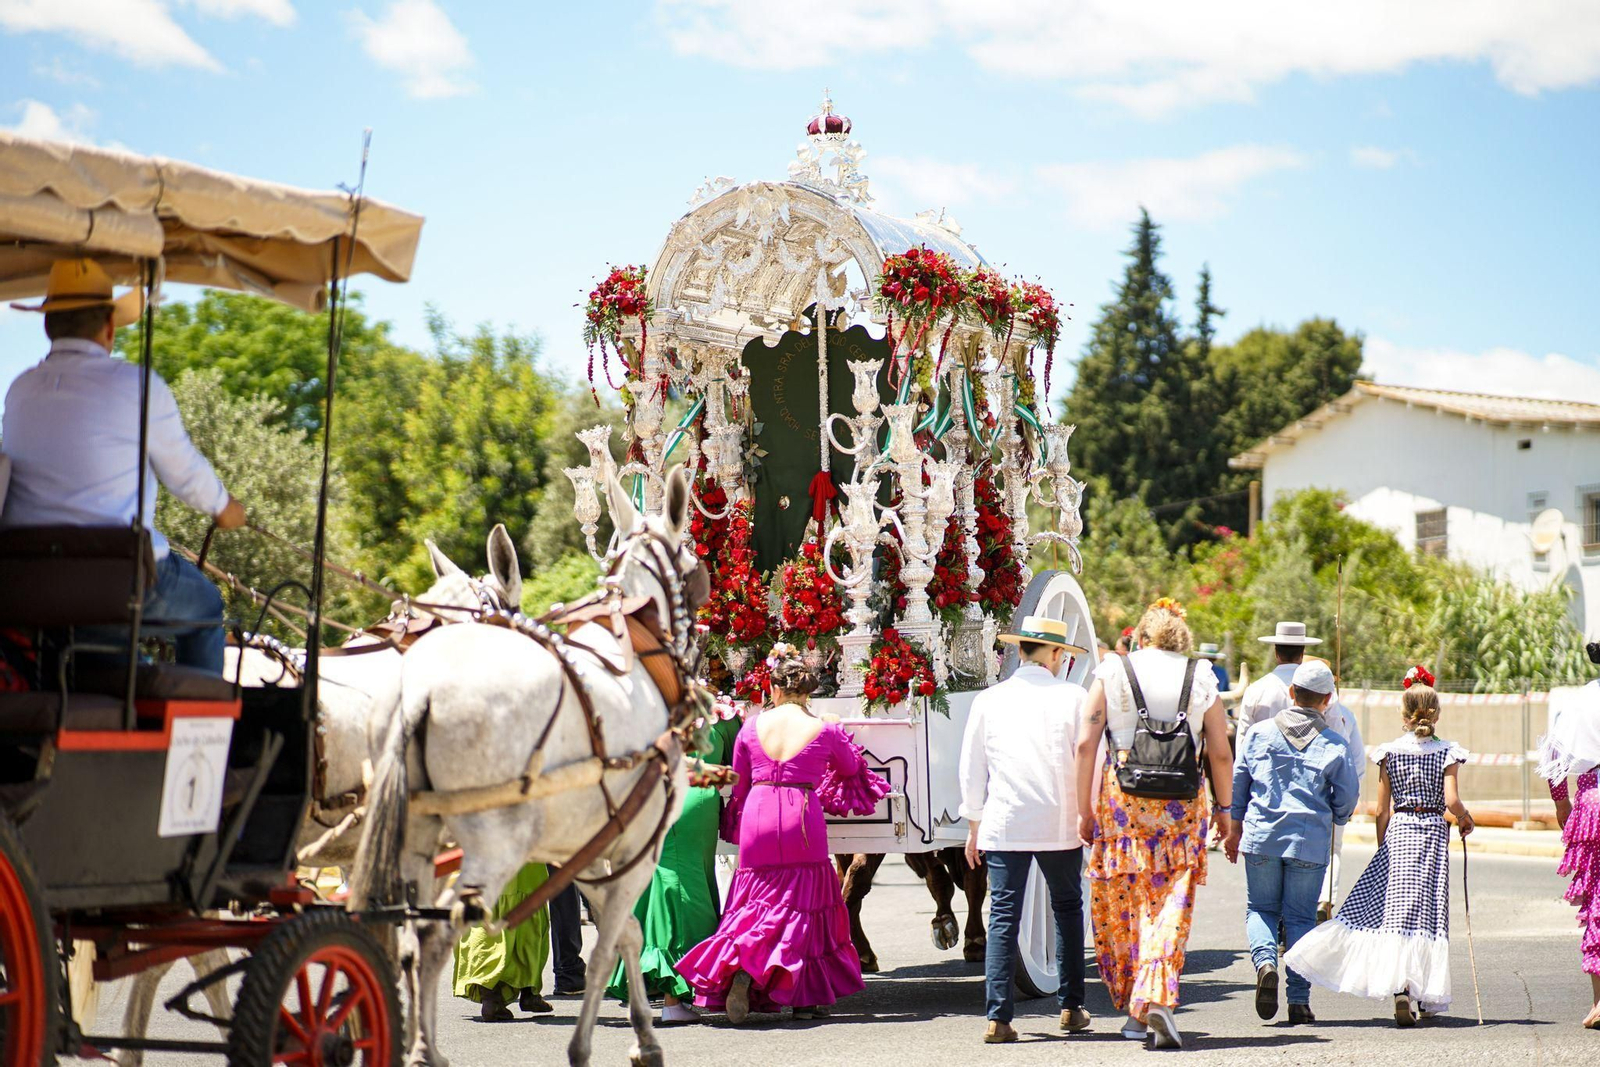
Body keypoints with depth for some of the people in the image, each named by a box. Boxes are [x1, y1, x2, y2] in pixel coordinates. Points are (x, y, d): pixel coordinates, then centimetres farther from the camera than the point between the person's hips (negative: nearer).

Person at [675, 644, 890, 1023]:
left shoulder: (752, 727, 5)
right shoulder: (824, 730, 0)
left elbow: (738, 782, 14)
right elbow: (851, 770, 19)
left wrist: (735, 825, 30)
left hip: (757, 816, 2)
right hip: (803, 819, -1)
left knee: (755, 900, 10)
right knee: (804, 903, 9)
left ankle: (741, 969, -14)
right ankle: (804, 997, 8)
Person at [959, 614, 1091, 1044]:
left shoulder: (988, 700, 4)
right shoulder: (1072, 698, -2)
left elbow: (971, 769, 9)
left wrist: (974, 825, 19)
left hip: (1003, 825, 1)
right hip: (1061, 826, -1)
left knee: (1003, 917, 0)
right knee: (1067, 910, 16)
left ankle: (998, 1017, -8)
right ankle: (1071, 1008, 20)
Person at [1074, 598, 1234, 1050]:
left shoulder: (1110, 673, 4)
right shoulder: (1201, 680, 5)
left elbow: (1086, 744, -1)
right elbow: (1220, 753, 7)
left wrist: (1084, 808, 4)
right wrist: (1224, 808, 18)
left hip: (1121, 800, 0)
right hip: (1182, 807, 0)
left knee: (1119, 908, 10)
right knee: (1170, 908, 1)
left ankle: (1135, 1010, 14)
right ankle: (1158, 999, -16)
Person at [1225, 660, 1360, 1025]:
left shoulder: (1260, 732, 2)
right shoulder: (1333, 745, -2)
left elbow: (1238, 781, 7)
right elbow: (1347, 796, 2)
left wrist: (1235, 829, 18)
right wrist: (1332, 823, 24)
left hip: (1261, 837, 1)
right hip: (1310, 842, -1)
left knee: (1260, 909, 13)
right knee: (1301, 917, 7)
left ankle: (1265, 961, -17)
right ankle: (1299, 1000, 3)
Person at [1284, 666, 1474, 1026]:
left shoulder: (1389, 752, 3)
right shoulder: (1447, 752, -1)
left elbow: (1382, 810, 3)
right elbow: (1451, 800, -12)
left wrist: (1382, 849, 12)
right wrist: (1465, 818, 9)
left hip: (1397, 833, 0)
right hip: (1433, 833, 0)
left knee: (1395, 907, -2)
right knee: (1428, 911, 5)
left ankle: (1400, 989, -20)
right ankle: (1426, 996, 9)